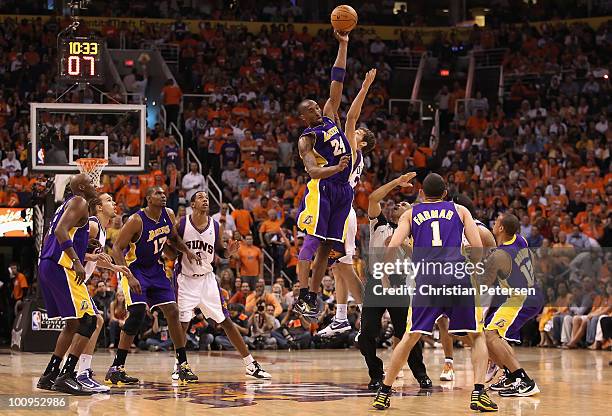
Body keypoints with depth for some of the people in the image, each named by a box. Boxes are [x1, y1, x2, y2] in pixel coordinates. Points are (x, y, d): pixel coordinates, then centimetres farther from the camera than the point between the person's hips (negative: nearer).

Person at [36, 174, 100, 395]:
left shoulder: (67, 204, 24)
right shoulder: (79, 202, -5)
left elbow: (52, 235, 28)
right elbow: (61, 231, -20)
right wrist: (76, 262, -26)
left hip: (46, 267, 10)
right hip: (61, 267, -10)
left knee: (73, 324, 17)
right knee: (87, 321, -12)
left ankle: (50, 376, 17)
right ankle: (66, 376, -19)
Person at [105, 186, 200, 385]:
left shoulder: (169, 215, -2)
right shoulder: (136, 220, -22)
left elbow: (173, 237, 18)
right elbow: (117, 248, -23)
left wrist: (186, 250, -2)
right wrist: (129, 277, -33)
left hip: (155, 269, 7)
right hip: (134, 269, -7)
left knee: (173, 311, -1)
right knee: (137, 312, -22)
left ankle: (183, 365, 8)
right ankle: (116, 368, -17)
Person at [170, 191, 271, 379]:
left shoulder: (215, 226, 0)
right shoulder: (181, 224, -9)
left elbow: (220, 251, 12)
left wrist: (229, 251, -9)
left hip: (207, 279, 3)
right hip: (186, 279, -3)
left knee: (226, 322, 3)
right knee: (182, 324, -8)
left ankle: (251, 365, 4)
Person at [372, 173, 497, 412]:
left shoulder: (410, 214, 19)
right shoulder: (460, 211, 19)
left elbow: (392, 248, 6)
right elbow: (478, 249, 10)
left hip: (427, 279, 1)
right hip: (458, 277, 0)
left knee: (410, 338, 14)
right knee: (477, 336, 13)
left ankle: (383, 393, 15)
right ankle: (478, 394, -2)